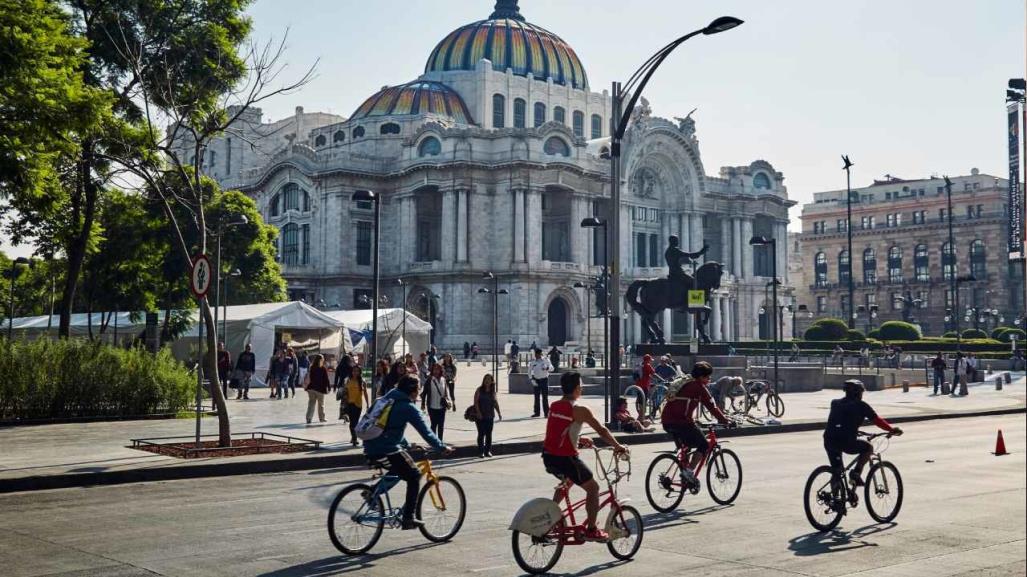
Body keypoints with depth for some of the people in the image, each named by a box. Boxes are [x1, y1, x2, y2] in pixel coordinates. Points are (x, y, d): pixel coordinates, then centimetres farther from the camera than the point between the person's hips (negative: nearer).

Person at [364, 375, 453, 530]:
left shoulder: (387, 400, 19)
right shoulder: (408, 407, -7)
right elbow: (425, 432, -7)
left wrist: (407, 445, 33)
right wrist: (442, 447, 4)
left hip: (370, 450, 8)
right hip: (387, 451, -8)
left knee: (397, 471, 29)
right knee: (414, 476, 6)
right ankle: (408, 518, 2)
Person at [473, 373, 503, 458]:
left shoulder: (493, 391, 7)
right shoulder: (479, 390, -2)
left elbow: (496, 403, 8)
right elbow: (476, 402, -7)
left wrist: (499, 413, -1)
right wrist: (478, 412, -17)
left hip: (490, 416, 3)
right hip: (480, 416, -3)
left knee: (489, 434, 6)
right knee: (481, 434, -2)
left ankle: (488, 451, 14)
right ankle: (481, 451, 3)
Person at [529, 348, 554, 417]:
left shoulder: (546, 360, -1)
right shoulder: (533, 362, 4)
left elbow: (551, 368, -2)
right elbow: (529, 371, 8)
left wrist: (546, 368, -24)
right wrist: (532, 380, -2)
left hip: (544, 380, -2)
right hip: (536, 380, 2)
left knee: (545, 397, -2)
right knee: (536, 397, 6)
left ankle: (546, 412, 3)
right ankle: (536, 412, 14)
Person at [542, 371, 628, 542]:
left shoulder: (554, 406, 8)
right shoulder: (579, 410, -12)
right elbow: (602, 431, -7)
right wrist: (618, 446, 6)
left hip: (548, 456, 7)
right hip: (566, 458, -7)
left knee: (567, 481, 35)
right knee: (593, 488, 10)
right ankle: (591, 530, 12)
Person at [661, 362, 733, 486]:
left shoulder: (686, 384, 23)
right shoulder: (699, 387, -3)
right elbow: (711, 407, -6)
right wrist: (725, 421, 0)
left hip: (667, 422, 9)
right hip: (680, 422, -9)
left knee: (684, 447, 26)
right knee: (704, 445, 3)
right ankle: (688, 471, -5)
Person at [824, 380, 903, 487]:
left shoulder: (835, 403, 19)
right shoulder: (861, 405, 6)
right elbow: (877, 421, 9)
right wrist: (892, 430, 23)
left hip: (828, 441, 4)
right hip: (847, 442, -4)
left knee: (836, 471, 27)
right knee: (868, 448, 24)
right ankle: (856, 472, 9)